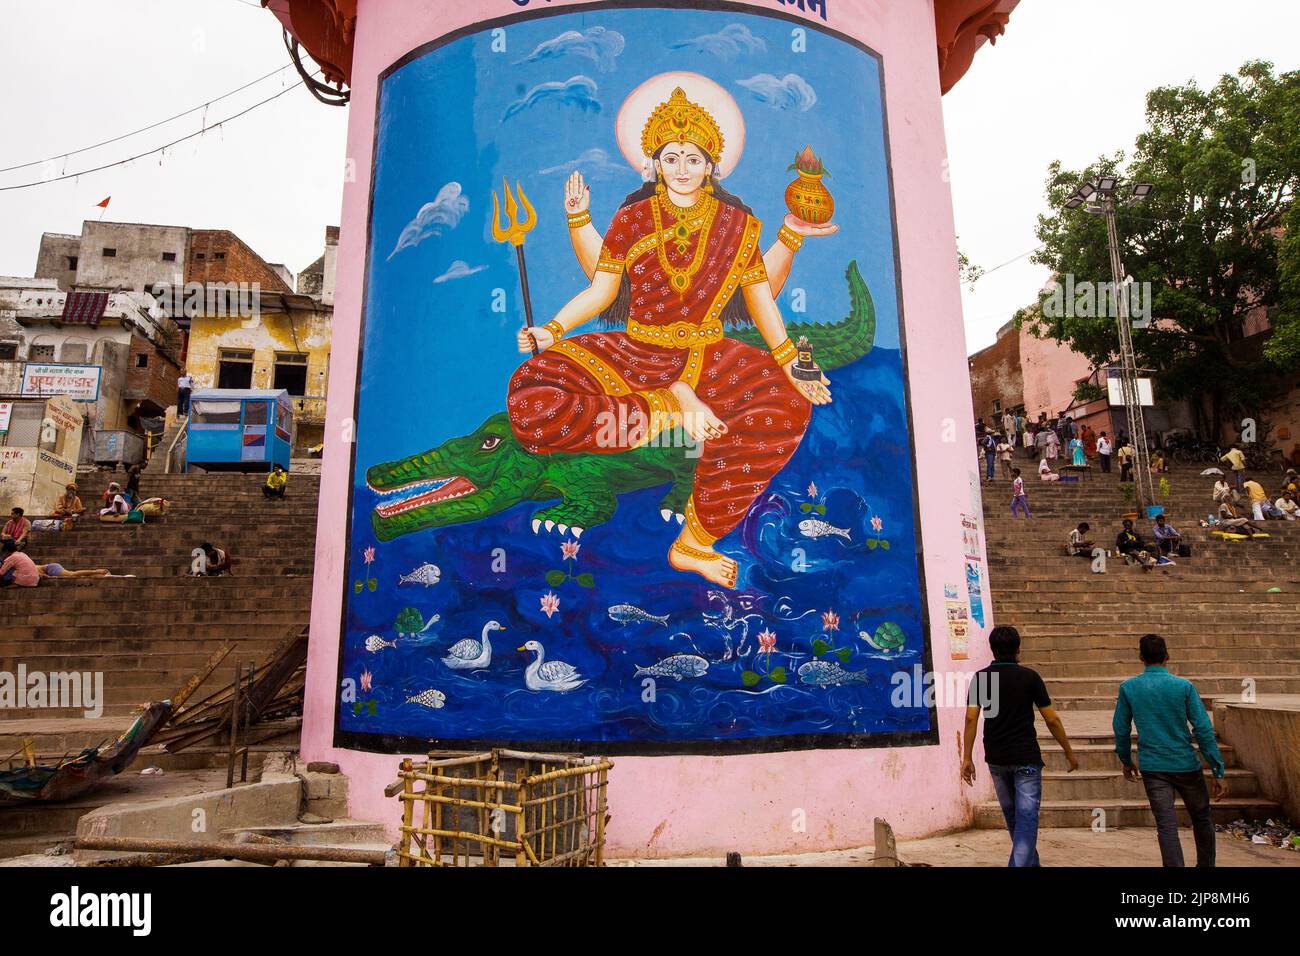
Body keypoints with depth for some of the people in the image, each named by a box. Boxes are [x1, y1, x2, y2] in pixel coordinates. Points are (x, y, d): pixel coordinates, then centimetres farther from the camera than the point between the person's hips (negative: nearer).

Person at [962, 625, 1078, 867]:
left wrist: (967, 758, -6)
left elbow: (971, 718, -9)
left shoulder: (980, 677, -1)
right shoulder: (1029, 677, -6)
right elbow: (1052, 719, -5)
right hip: (1026, 758, -3)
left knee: (1013, 817, 20)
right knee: (1026, 819, -2)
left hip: (996, 759, 3)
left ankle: (1030, 862, 34)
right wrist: (1069, 752, 8)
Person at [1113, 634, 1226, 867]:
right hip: (1186, 765, 0)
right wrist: (1218, 772, -3)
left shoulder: (1128, 688, -3)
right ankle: (1206, 865, 33)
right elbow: (1204, 731, -8)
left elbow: (1121, 730, 4)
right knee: (1202, 819, 21)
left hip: (1153, 769, 0)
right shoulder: (1184, 687, -7)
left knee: (1167, 827, 1)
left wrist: (1127, 761, 19)